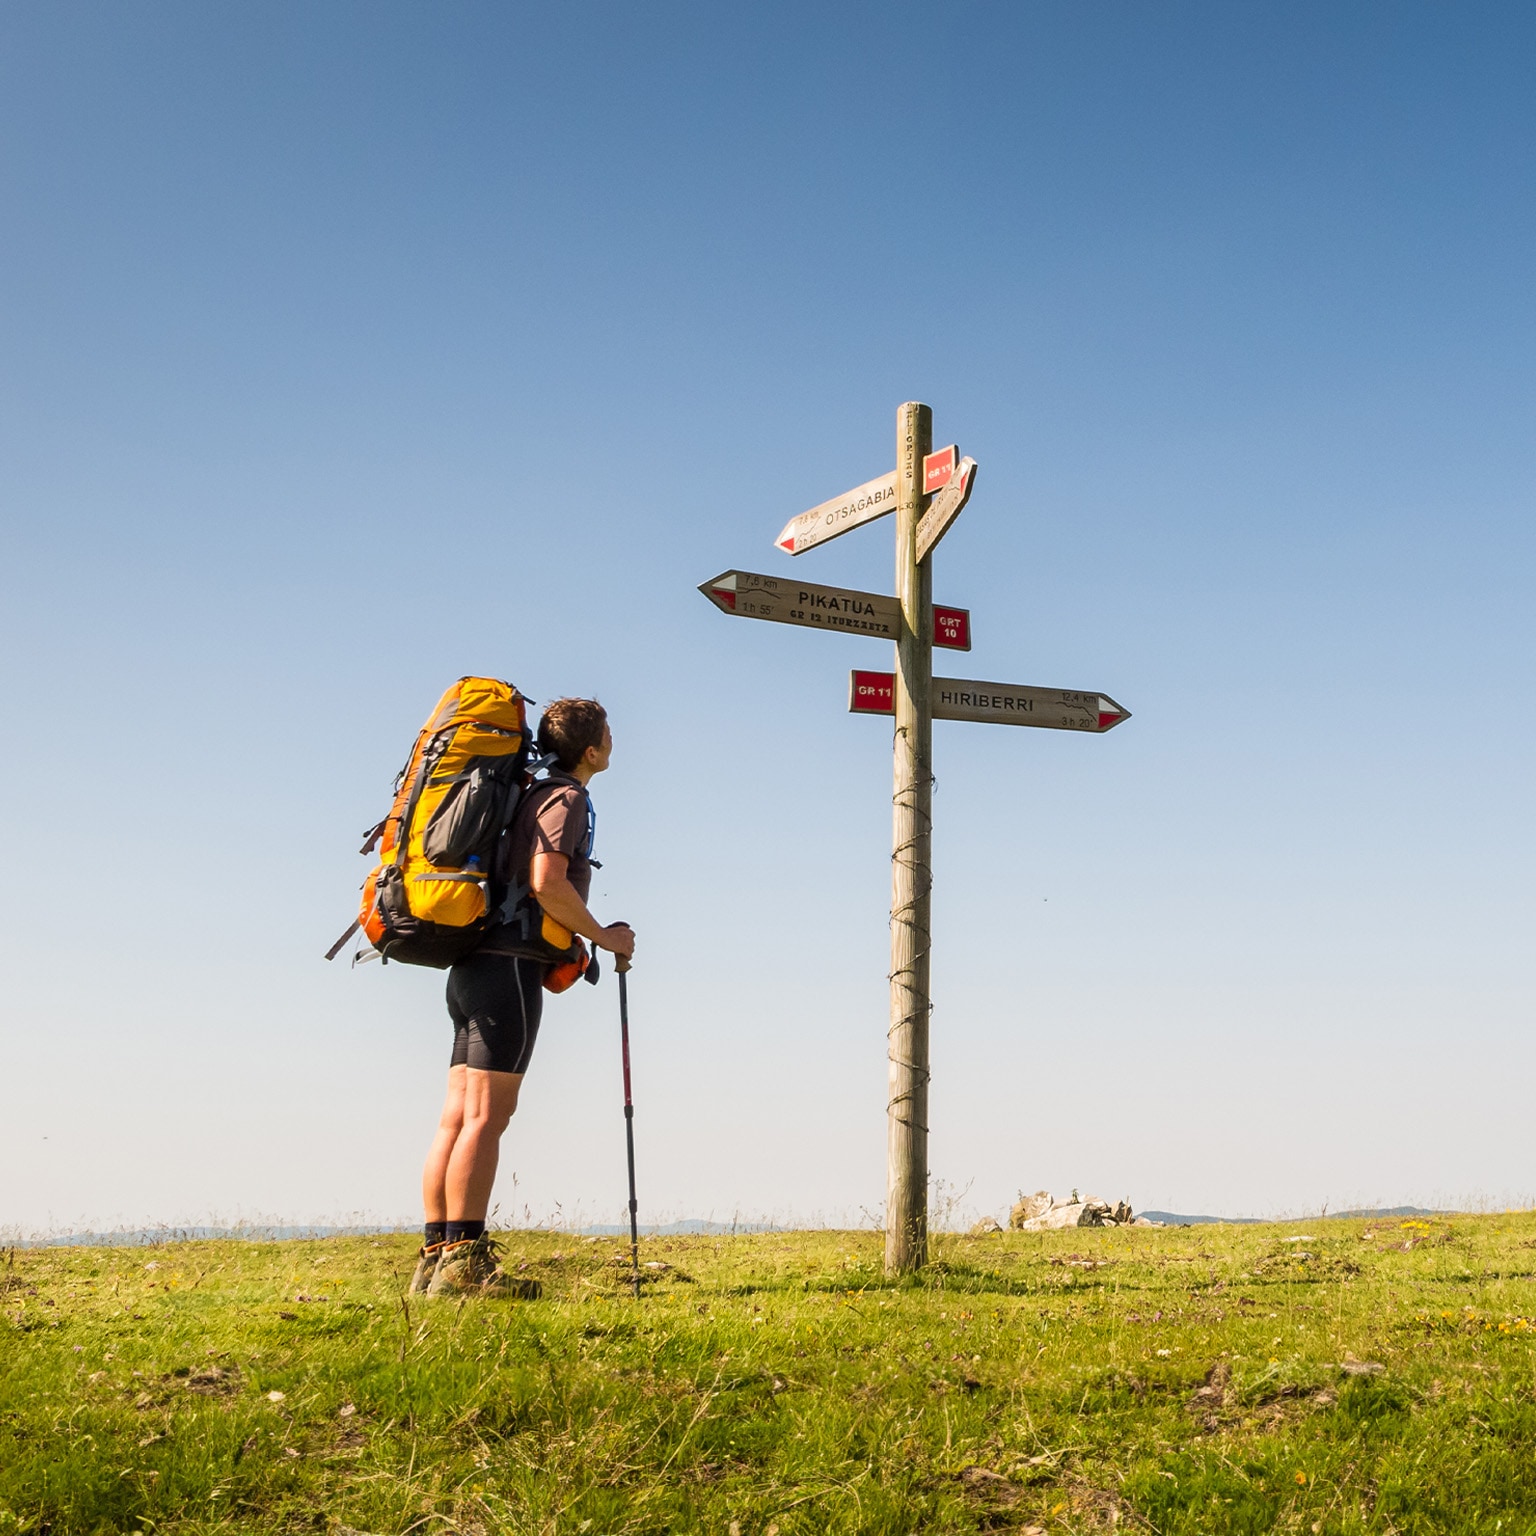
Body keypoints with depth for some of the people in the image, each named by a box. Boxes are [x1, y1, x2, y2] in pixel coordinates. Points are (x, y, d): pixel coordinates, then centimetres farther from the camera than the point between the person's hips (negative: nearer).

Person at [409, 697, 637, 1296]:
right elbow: (546, 882, -19)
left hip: (473, 968, 9)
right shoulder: (567, 797, -5)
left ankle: (436, 1257, 5)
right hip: (510, 966, -9)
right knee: (485, 1115, -12)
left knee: (458, 1116, 4)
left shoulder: (534, 792, 23)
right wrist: (604, 937, -7)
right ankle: (463, 1259, -15)